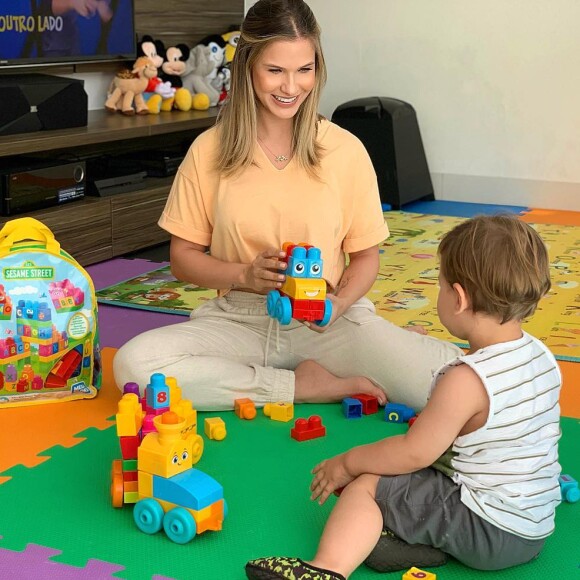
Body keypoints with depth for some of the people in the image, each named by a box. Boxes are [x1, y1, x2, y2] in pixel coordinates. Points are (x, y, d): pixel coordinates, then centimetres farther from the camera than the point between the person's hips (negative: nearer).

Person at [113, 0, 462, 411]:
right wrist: (244, 275, -14)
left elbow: (365, 256, 6)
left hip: (329, 324, -1)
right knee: (133, 363, -29)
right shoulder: (209, 151, 0)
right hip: (237, 319, 2)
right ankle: (305, 386, -14)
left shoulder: (345, 150, -1)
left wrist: (339, 305, -15)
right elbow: (183, 256, 5)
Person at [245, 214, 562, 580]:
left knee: (364, 485, -5)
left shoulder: (467, 379, -24)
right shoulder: (543, 357, 2)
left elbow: (414, 453, -18)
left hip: (488, 531, -9)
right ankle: (424, 536, -3)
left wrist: (347, 463, -4)